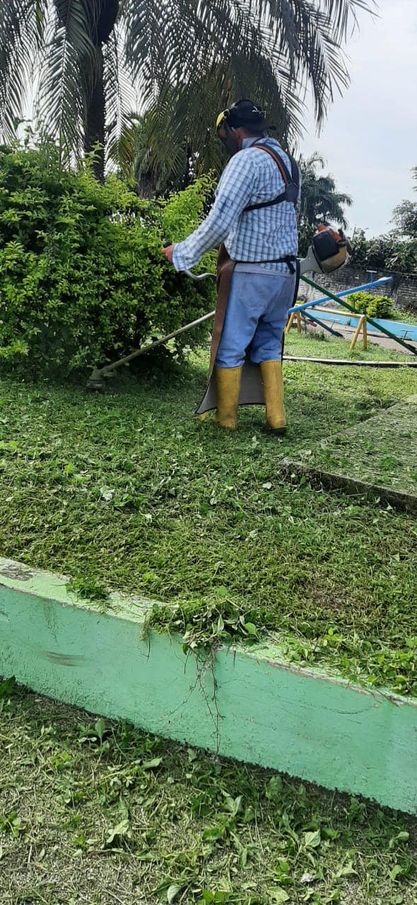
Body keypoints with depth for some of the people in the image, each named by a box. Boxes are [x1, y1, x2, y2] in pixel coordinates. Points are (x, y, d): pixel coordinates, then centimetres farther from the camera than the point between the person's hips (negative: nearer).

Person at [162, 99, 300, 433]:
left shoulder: (247, 160, -11)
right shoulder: (287, 161, 15)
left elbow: (220, 220, -20)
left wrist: (182, 252, -10)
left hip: (249, 272, -8)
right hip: (285, 271, 8)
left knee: (230, 347, 4)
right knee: (269, 346, 14)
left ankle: (225, 418, 14)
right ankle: (276, 417, 11)